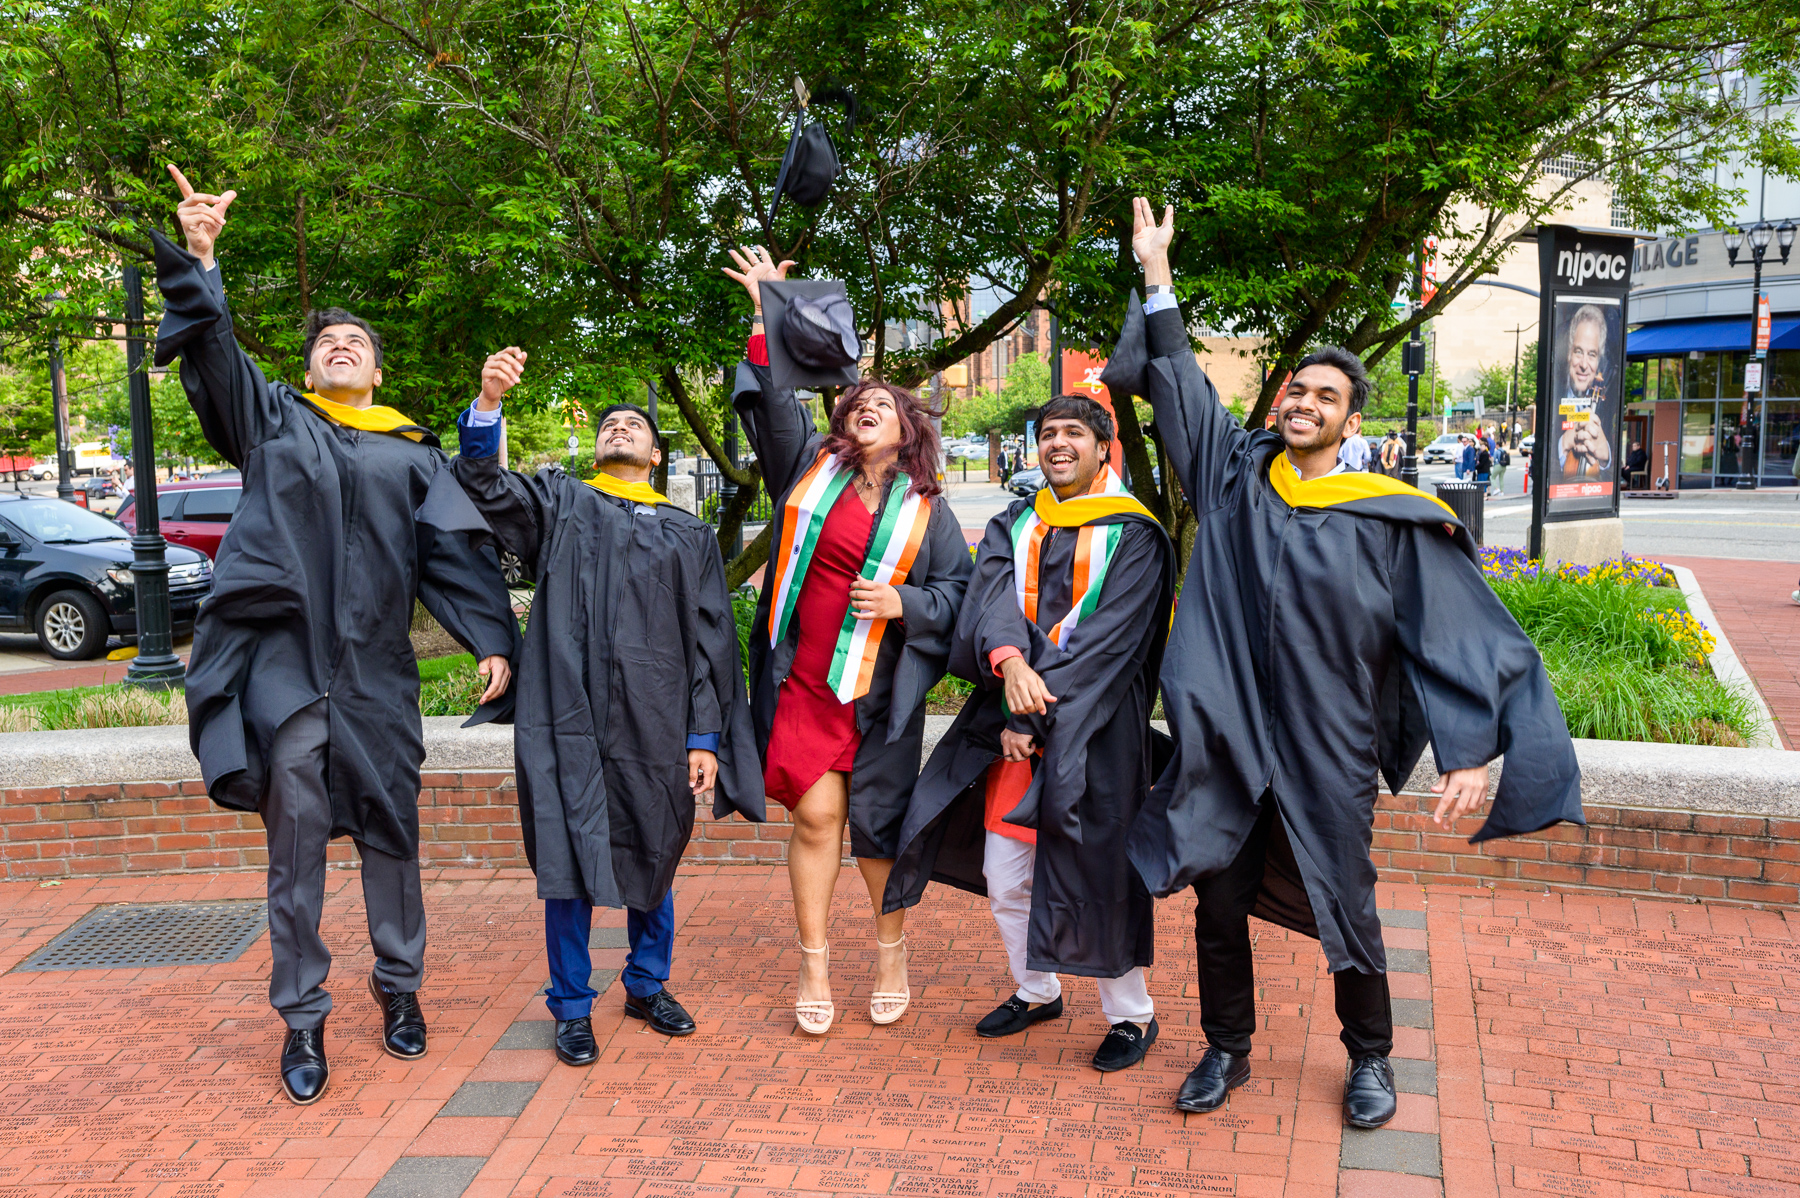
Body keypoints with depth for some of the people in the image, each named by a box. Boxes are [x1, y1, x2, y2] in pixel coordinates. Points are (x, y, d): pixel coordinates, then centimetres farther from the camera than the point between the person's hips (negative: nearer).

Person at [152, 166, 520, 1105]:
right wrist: (198, 259, -13)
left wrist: (491, 639, -2)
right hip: (284, 649, -1)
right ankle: (302, 1017, 8)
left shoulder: (412, 454, 16)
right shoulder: (272, 420, 15)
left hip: (375, 662, 1)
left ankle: (399, 986, 24)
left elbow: (455, 551, 9)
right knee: (297, 833, -3)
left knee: (388, 827, 6)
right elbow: (213, 352, 1)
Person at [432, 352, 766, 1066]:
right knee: (571, 860, 2)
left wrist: (705, 737, 1)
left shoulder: (690, 537, 12)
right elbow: (482, 485, -6)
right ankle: (572, 1007, 17)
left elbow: (710, 642, 8)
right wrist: (489, 403, -23)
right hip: (571, 720, -2)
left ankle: (648, 986, 32)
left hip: (657, 727, 2)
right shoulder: (561, 505, 11)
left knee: (652, 857, 13)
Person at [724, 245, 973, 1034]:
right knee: (815, 815, -2)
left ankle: (892, 954, 27)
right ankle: (814, 965, 12)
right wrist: (769, 316, -8)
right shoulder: (812, 468, 8)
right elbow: (771, 400, 0)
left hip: (878, 690, 0)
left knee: (877, 825, 7)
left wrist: (904, 603, -11)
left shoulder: (926, 509, 7)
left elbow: (960, 590, 7)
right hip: (804, 679, 0)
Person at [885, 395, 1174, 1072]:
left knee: (1099, 872, -1)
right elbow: (991, 597, -6)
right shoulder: (1013, 527, 12)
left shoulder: (1133, 536, -2)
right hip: (1014, 723, 5)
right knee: (1004, 874, 11)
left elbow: (1109, 636, -13)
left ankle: (1131, 1015, 19)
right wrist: (1009, 659, -28)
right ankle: (1036, 991, 33)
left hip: (1093, 731, -5)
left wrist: (1037, 716, -18)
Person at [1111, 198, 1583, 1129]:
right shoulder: (1237, 475, 3)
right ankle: (1227, 1051, 30)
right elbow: (1175, 380, 13)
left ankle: (1369, 1060, 34)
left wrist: (1473, 754, -16)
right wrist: (1156, 272, 12)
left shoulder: (1392, 520, -6)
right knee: (1218, 907, 9)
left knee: (1344, 912, 11)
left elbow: (1459, 634, -7)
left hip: (1326, 753, -2)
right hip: (1227, 742, 3)